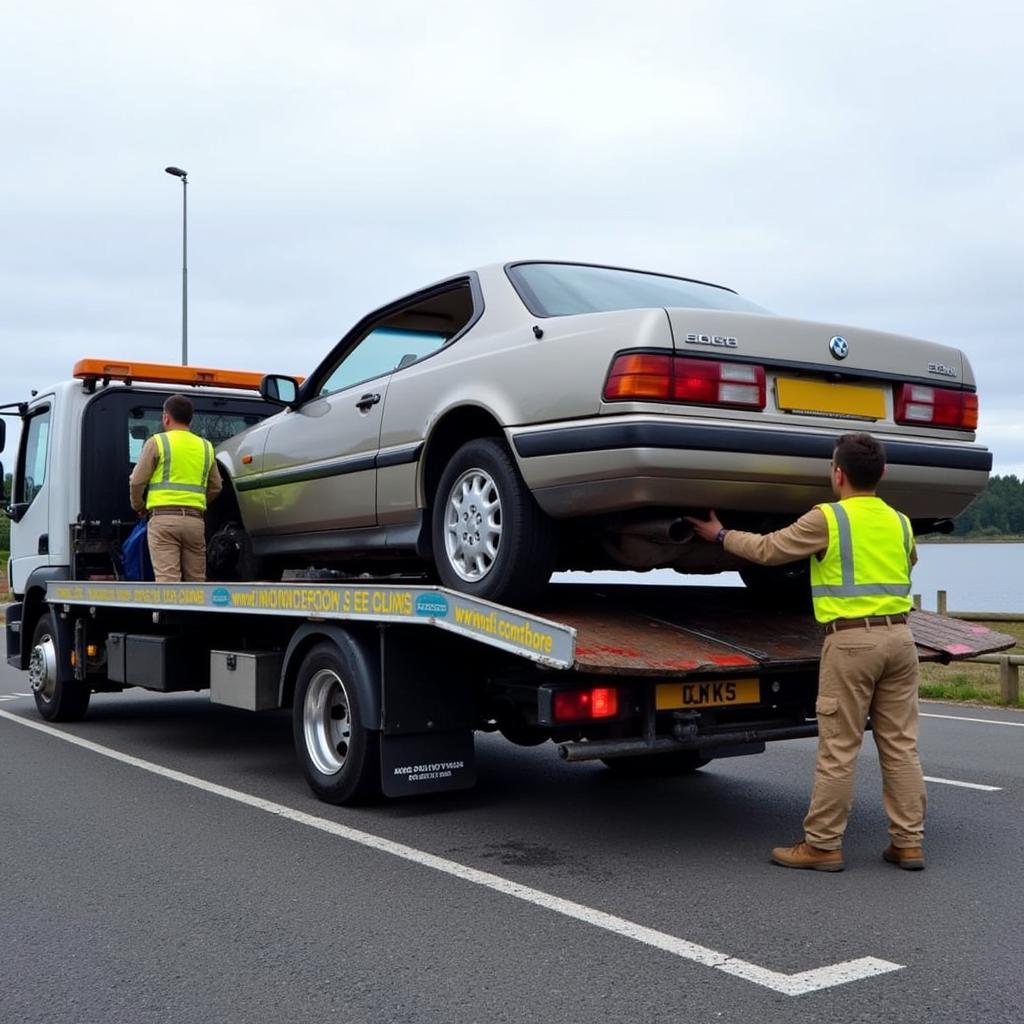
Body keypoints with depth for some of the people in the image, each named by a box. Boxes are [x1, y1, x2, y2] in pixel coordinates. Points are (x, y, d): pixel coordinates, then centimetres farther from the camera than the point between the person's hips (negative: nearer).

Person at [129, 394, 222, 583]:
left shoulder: (157, 442, 1)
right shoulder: (205, 446, 15)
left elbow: (137, 481, 0)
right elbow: (215, 487, 18)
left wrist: (139, 507, 17)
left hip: (164, 518, -4)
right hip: (195, 520, 4)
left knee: (167, 578, -9)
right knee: (195, 580, 10)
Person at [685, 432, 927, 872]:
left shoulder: (826, 519, -7)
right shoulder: (900, 522, 12)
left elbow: (768, 549, 0)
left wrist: (720, 534, 16)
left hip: (851, 639, -6)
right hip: (898, 636, 6)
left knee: (838, 749, 0)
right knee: (901, 744, 10)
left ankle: (822, 844, 7)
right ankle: (908, 842, 14)